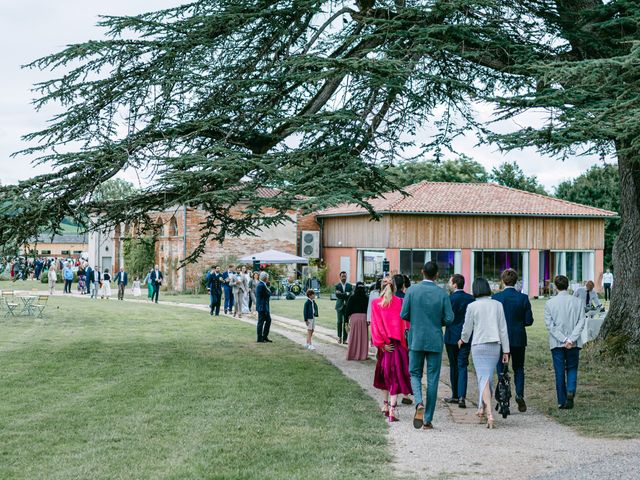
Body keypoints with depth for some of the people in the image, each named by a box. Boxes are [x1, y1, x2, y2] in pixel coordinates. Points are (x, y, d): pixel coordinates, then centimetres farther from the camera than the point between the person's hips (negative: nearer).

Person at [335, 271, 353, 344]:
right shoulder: (337, 285, 3)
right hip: (340, 306, -1)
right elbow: (337, 295, -10)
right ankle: (339, 337, 11)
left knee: (346, 322, -1)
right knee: (339, 322, -5)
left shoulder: (350, 286, 9)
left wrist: (342, 294, -12)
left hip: (347, 306, 1)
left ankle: (344, 339, 2)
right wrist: (346, 294, -12)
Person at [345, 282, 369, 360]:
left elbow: (348, 310, -4)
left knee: (354, 336, 7)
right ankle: (363, 354, 10)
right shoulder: (366, 298, -2)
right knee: (363, 337, 7)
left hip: (354, 317, 0)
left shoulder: (352, 298, -3)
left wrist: (348, 319, 2)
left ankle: (352, 354, 10)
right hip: (364, 317, 0)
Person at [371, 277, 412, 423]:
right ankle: (392, 409, -12)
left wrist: (380, 344, -5)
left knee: (384, 373, 21)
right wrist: (405, 342, 0)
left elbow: (374, 325, -6)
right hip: (397, 344, -2)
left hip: (383, 344, 2)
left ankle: (385, 405, 28)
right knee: (396, 375, -1)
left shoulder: (375, 304, -1)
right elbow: (405, 324, -6)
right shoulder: (400, 302, -4)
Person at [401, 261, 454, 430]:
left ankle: (419, 403, -15)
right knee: (432, 378, 7)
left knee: (415, 374, 13)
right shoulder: (442, 293, -5)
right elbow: (449, 318, -7)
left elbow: (404, 315, -5)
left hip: (416, 340, 0)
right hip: (435, 341, 0)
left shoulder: (412, 290, -6)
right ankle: (428, 419, 9)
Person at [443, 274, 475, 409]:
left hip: (452, 337, -3)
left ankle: (455, 396, 17)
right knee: (462, 366, 2)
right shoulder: (471, 299, 2)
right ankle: (462, 396, -11)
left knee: (454, 366, 10)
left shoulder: (450, 299, -12)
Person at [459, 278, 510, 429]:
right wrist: (506, 350, 8)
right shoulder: (498, 305, 1)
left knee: (484, 378, -6)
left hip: (479, 345, -3)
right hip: (495, 345, 3)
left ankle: (489, 414, -22)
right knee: (488, 377, 17)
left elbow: (467, 328, 3)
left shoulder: (472, 306, -6)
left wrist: (463, 340, 25)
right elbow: (503, 329, 3)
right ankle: (482, 408, 31)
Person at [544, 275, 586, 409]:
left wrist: (563, 340, -11)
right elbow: (581, 322, -7)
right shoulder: (577, 302, -1)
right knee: (572, 369, 15)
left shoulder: (549, 303, -3)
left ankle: (562, 402, 9)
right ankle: (570, 391, -9)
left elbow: (549, 325, -9)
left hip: (556, 343, 0)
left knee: (559, 372, 7)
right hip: (574, 343, 0)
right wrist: (571, 339, -11)